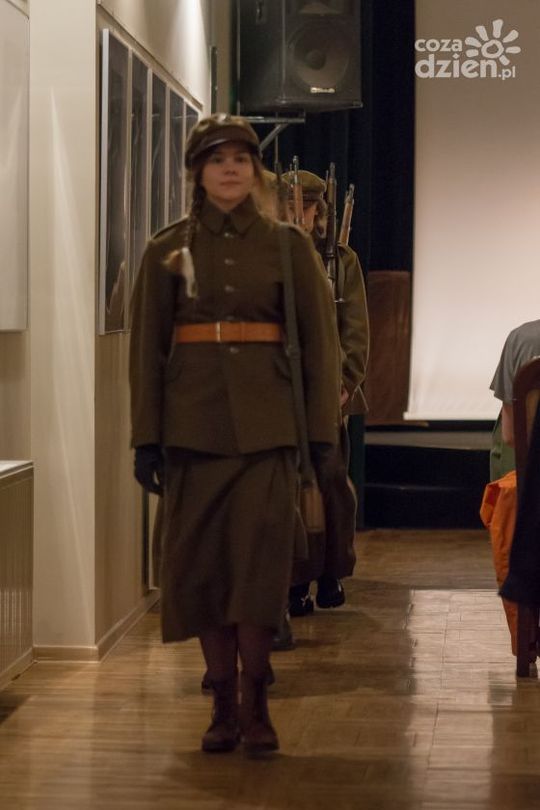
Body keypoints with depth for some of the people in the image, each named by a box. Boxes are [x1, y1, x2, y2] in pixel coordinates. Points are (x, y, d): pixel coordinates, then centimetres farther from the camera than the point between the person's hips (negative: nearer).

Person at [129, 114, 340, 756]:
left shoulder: (287, 246, 5)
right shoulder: (167, 250, 6)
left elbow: (318, 342, 4)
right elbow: (146, 348, 5)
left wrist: (322, 432, -1)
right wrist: (145, 438, 0)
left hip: (266, 423, -1)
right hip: (192, 423, 1)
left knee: (260, 561, -6)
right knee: (201, 563, 2)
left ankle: (255, 703, 4)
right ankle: (224, 704, 13)